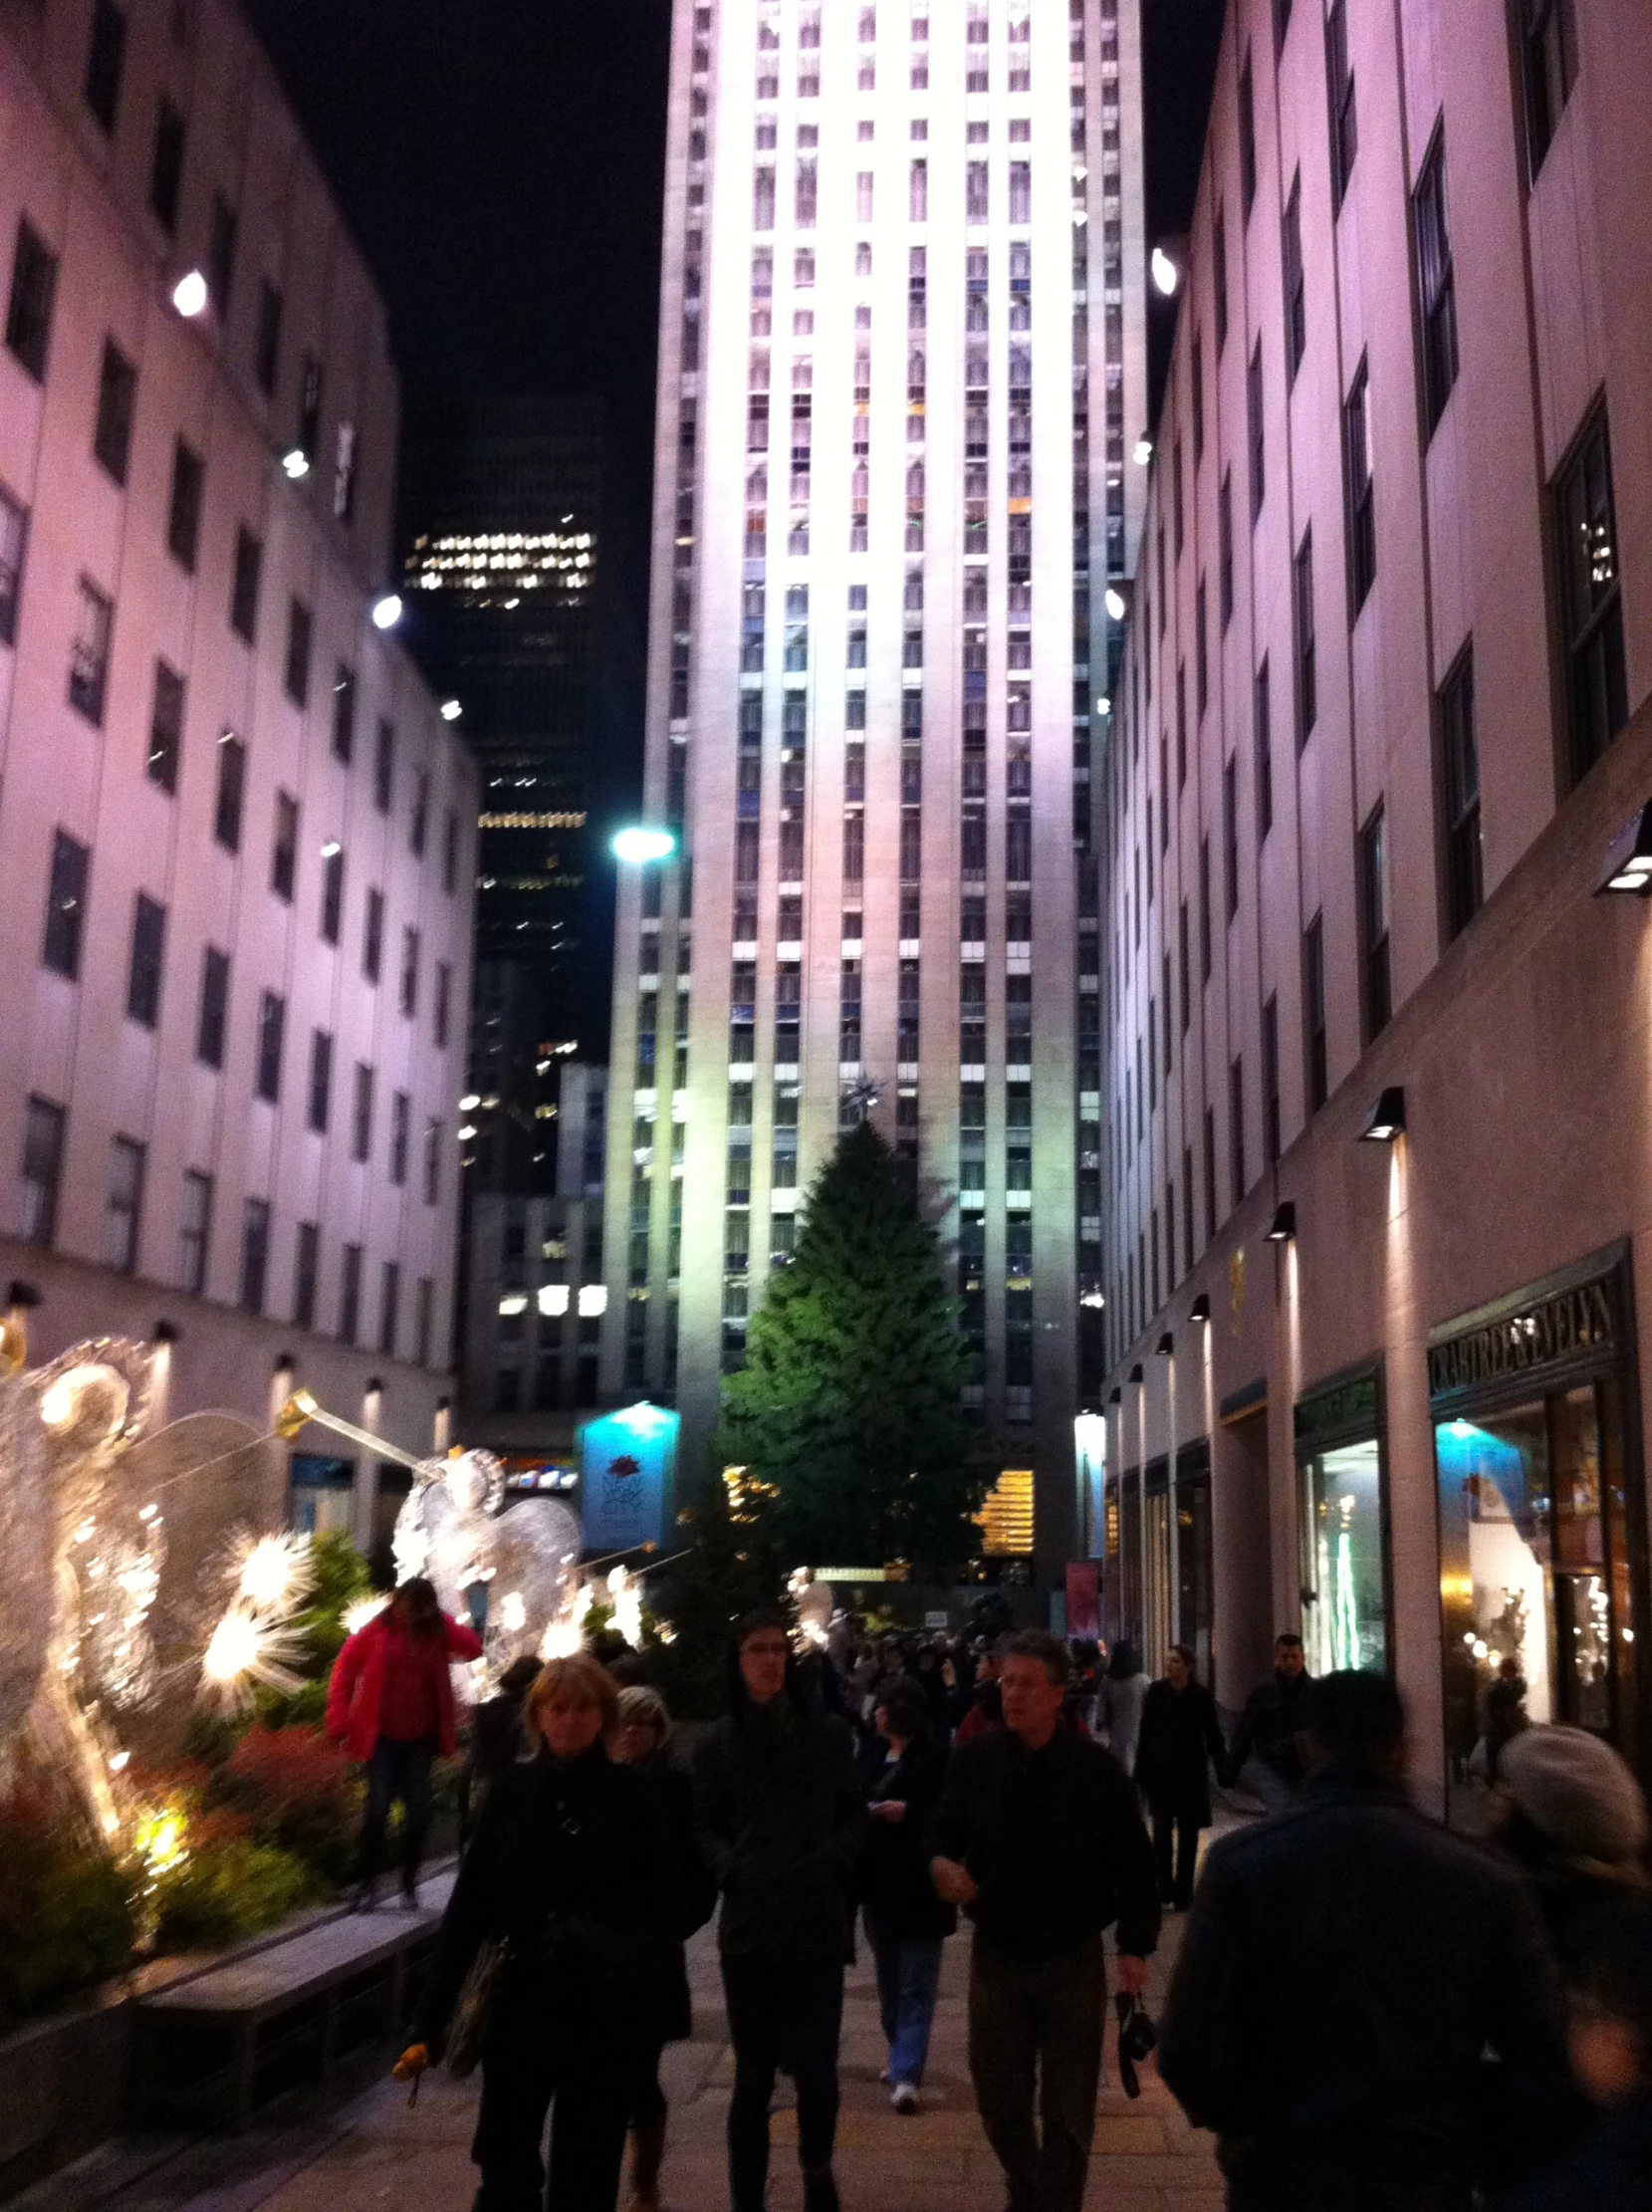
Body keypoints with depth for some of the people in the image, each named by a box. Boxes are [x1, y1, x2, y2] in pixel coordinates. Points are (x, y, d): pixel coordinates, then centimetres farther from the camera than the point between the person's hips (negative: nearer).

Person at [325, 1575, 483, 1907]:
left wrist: (439, 1619, -17)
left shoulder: (436, 1632, 1)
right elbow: (345, 1668, -1)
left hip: (421, 1739, 2)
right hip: (382, 1737, -2)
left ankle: (409, 1882, 17)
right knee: (378, 1808, -8)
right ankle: (365, 1882, 7)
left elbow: (473, 1649, -12)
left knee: (418, 1812, 2)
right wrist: (339, 1721, -6)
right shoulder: (377, 1630, -5)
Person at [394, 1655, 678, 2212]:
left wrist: (630, 1960, -21)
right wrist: (429, 2023, -4)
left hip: (604, 2018, -1)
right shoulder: (514, 1791, -2)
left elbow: (662, 1907, -1)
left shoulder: (630, 1796, -4)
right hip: (522, 2005, 1)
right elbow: (469, 1907, -2)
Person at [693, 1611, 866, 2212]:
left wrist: (837, 1860, -7)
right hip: (748, 1926, 0)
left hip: (819, 1923, 0)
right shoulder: (716, 1743, 4)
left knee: (817, 2067, 3)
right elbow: (705, 1827, 7)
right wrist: (731, 1870, -11)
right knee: (753, 2073, 4)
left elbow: (853, 1813, 10)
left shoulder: (829, 1732, 5)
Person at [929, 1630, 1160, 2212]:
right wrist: (941, 1863, -20)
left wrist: (1135, 1945, -13)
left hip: (1073, 1961, -3)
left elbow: (1133, 1862, -7)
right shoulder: (974, 1761, -6)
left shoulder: (1096, 1768, -12)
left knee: (1067, 2111, 7)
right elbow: (942, 1833, 3)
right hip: (997, 1956, 3)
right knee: (998, 2100, 17)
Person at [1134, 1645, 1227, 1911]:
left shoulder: (1201, 1695, -6)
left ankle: (1183, 1890, 15)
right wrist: (1140, 1771, -2)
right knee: (1162, 1829, -1)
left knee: (1188, 1831, 6)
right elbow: (1145, 1734, -1)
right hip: (1160, 1769, 0)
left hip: (1191, 1771, 0)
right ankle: (1165, 1886, 13)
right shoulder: (1156, 1692, -4)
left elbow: (1213, 1736, 0)